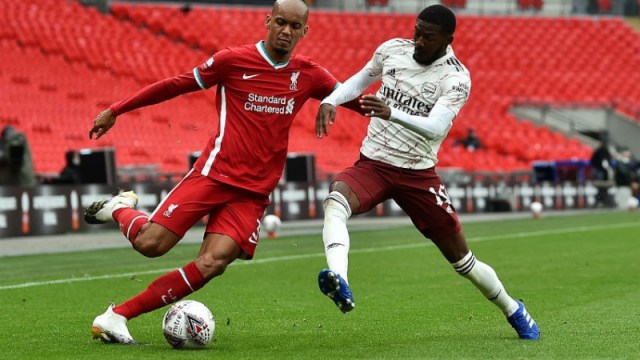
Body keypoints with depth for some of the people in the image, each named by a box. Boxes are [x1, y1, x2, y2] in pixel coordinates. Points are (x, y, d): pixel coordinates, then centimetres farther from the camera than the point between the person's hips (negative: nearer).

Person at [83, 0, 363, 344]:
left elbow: (352, 99, 17)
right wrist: (115, 111, 7)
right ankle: (119, 208, 21)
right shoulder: (234, 60, -2)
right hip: (213, 174, -3)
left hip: (253, 193, 3)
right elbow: (176, 85, 4)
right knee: (150, 243, -16)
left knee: (212, 264, -18)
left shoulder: (308, 75, 7)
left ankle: (117, 316, -12)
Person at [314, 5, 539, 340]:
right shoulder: (392, 49, 0)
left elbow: (435, 127, -29)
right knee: (335, 199, -34)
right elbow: (360, 80, 19)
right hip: (371, 165, 2)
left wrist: (391, 113, -45)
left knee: (461, 258, 6)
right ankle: (339, 282, -55)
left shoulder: (456, 79, -13)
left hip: (418, 174, -2)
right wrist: (330, 101, 0)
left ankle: (513, 310, 32)